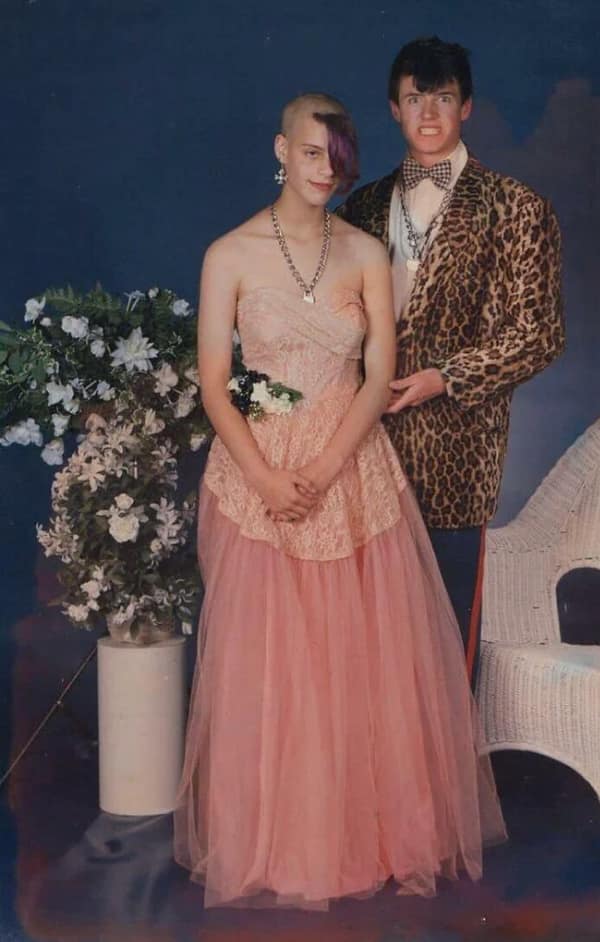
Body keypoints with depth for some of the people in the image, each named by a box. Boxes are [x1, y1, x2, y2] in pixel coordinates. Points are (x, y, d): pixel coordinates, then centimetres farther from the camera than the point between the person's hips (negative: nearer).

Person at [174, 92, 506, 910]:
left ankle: (377, 829, 22)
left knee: (368, 660, 5)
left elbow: (380, 378, -1)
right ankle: (274, 843, 19)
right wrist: (268, 480, -16)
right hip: (255, 476, -2)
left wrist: (322, 471, -14)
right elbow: (214, 386, -4)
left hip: (354, 472, 2)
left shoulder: (368, 254, 4)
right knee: (264, 666, 2)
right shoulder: (230, 255, -2)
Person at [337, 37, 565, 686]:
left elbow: (540, 333, -5)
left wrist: (443, 377, -13)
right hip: (371, 436, 4)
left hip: (457, 443, -3)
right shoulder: (363, 207, 12)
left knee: (450, 605, 4)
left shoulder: (515, 210, -2)